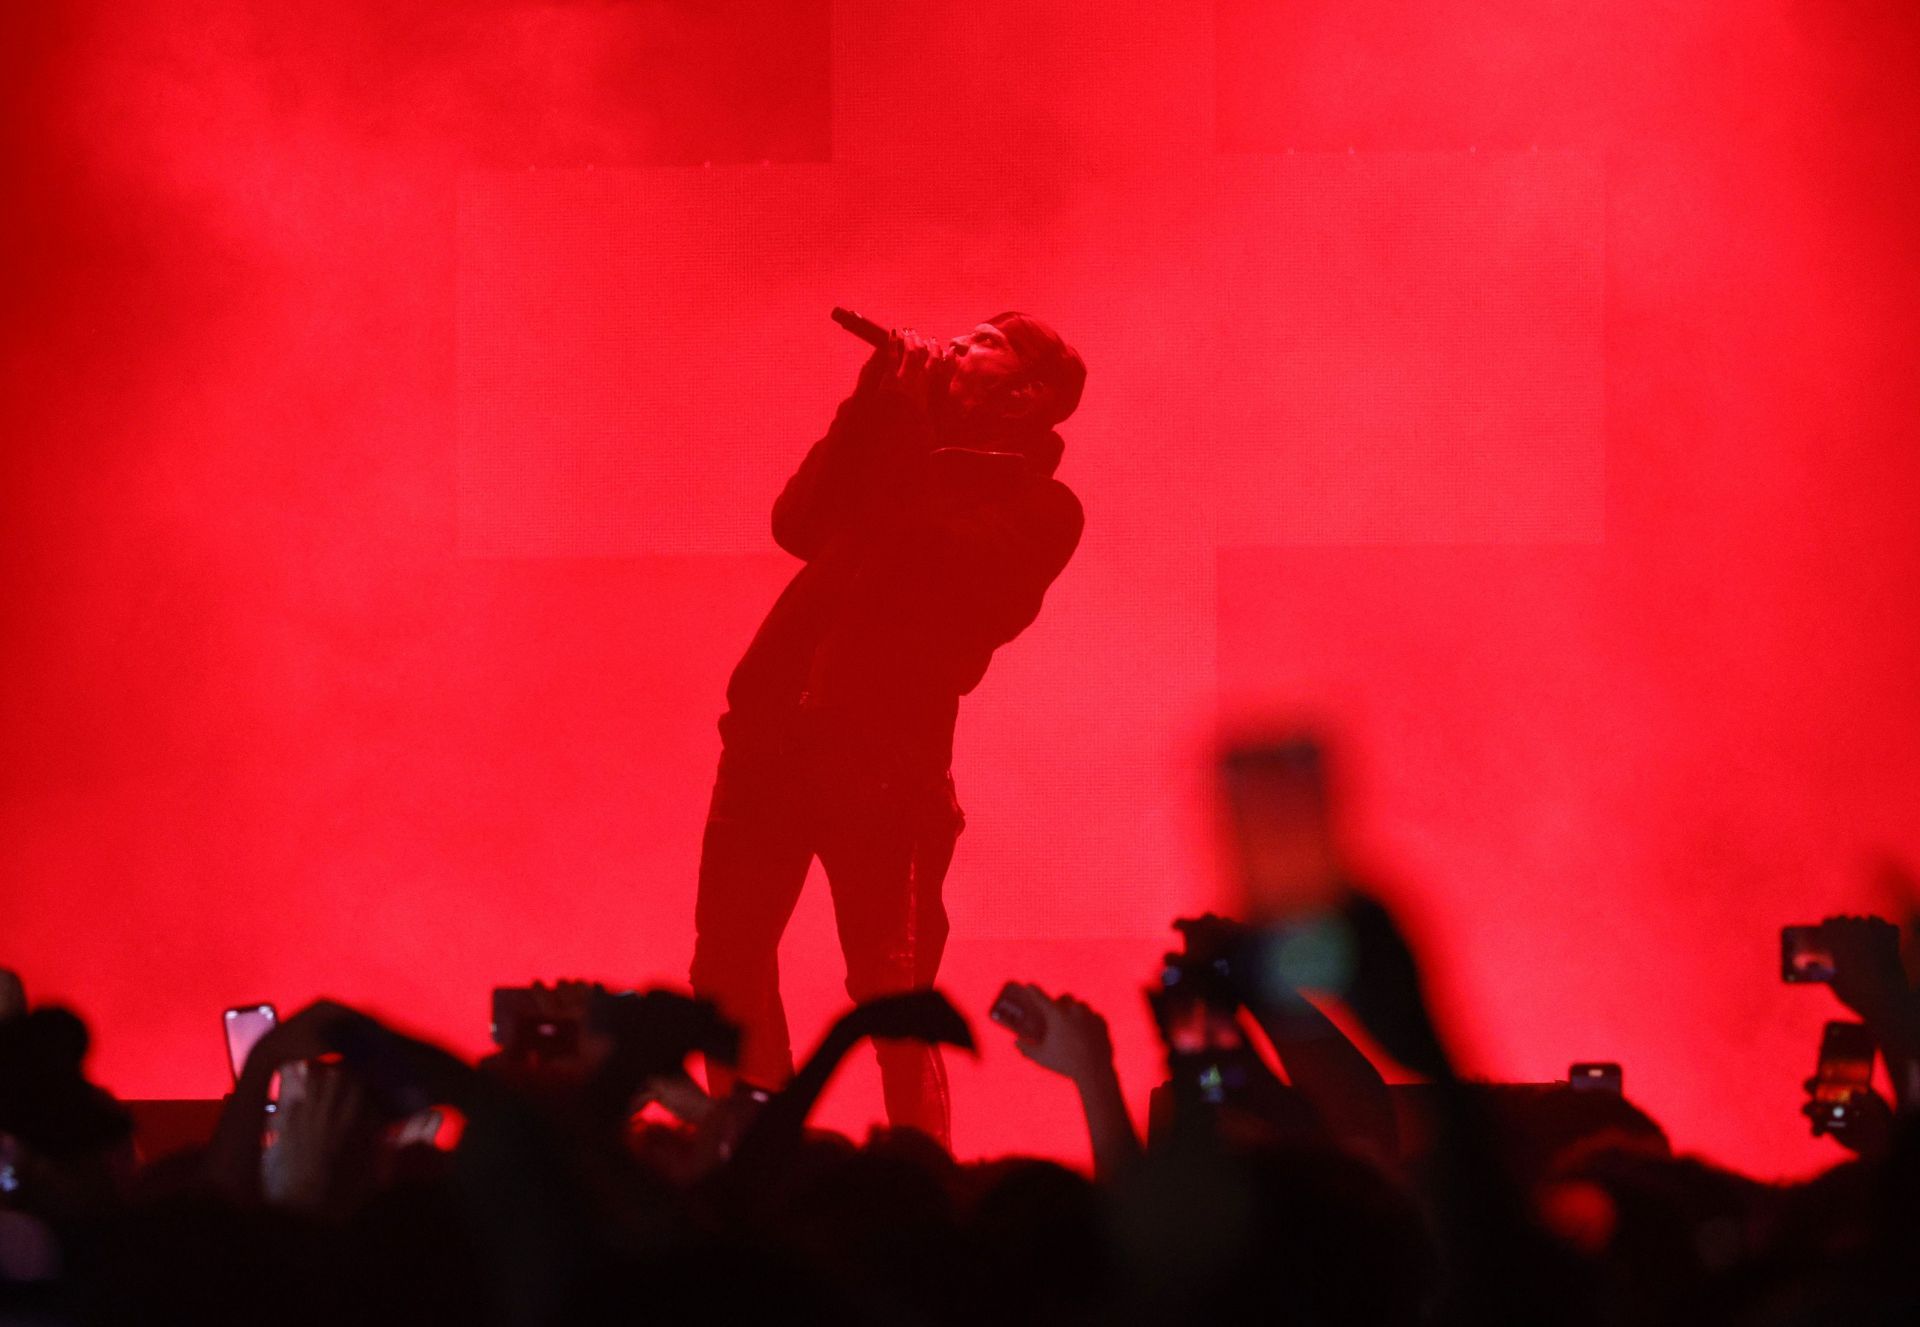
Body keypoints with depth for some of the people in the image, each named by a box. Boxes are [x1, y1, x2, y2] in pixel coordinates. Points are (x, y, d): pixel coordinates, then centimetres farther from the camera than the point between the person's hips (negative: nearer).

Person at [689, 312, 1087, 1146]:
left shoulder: (1040, 507, 3)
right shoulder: (908, 451, 21)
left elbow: (949, 570, -13)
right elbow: (800, 526, 10)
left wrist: (910, 424, -8)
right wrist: (876, 405, 5)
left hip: (883, 757, -6)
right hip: (774, 727, 6)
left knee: (892, 993, -11)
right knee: (728, 965, 2)